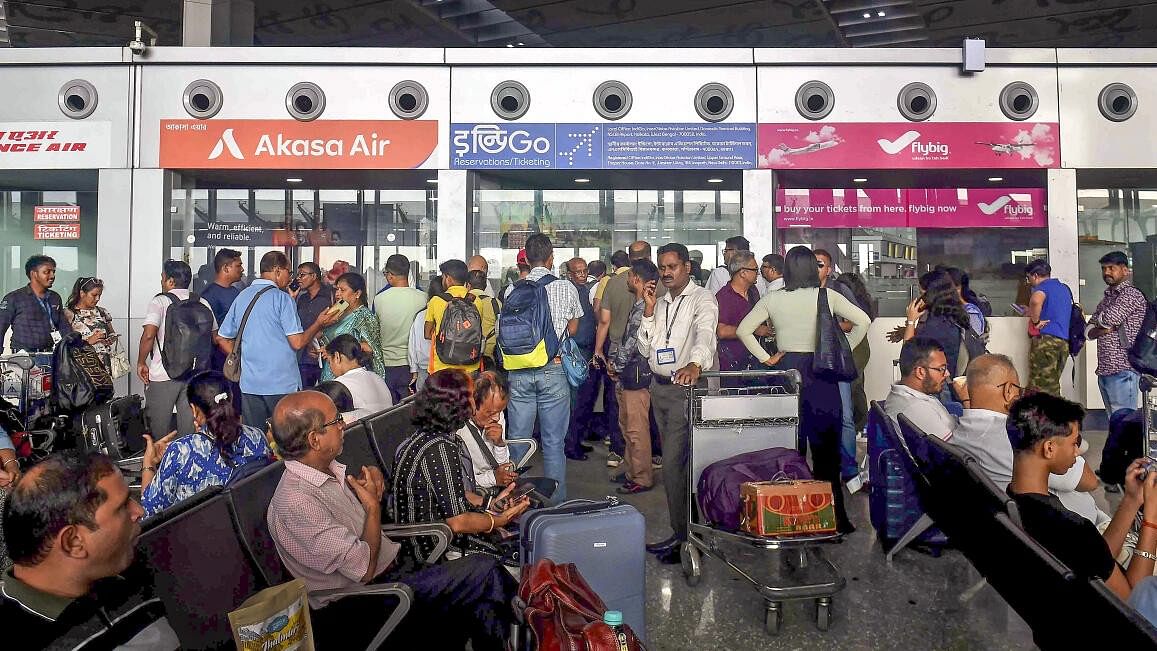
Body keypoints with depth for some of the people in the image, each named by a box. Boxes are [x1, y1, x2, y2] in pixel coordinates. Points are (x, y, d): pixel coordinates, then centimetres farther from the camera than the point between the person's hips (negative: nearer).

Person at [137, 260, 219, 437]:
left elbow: (149, 335, -18)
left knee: (159, 429, 9)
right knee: (190, 427, 10)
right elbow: (214, 337, 9)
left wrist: (141, 363, -6)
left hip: (162, 375, -4)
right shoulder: (203, 304, 5)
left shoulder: (160, 301, -7)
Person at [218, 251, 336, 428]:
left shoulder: (241, 296, 9)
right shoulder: (281, 298, -10)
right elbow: (297, 343, -14)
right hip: (282, 383, -6)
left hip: (249, 383, 6)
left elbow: (223, 339, 14)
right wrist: (319, 323, 0)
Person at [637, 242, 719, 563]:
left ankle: (682, 536, 3)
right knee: (677, 461, 13)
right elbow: (644, 349, 10)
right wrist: (649, 310, -1)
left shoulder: (701, 299, -7)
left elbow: (706, 334, -27)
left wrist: (694, 364, -47)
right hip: (659, 388, 7)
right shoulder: (659, 302, 15)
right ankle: (689, 525, 24)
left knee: (672, 465, -9)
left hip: (685, 389, -7)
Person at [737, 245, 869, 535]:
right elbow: (863, 321, -5)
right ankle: (834, 517, 13)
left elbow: (743, 330, -2)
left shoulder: (773, 299, -1)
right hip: (821, 375, 0)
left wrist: (766, 358, 1)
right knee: (826, 448, 7)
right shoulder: (827, 297, -2)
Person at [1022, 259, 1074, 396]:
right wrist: (1032, 312, 34)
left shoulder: (1043, 287, -4)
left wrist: (1035, 321, -17)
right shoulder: (1064, 288, 23)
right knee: (1052, 385, 11)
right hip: (1064, 341, 8)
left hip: (1046, 339, -8)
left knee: (1038, 387, -7)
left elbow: (1036, 300, -30)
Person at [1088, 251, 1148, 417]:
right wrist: (1103, 329, -8)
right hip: (1104, 371, 8)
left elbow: (1106, 320, -19)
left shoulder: (1131, 295, -7)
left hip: (1122, 371, -8)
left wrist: (1101, 322, 4)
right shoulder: (1107, 297, 19)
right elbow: (1089, 332, 14)